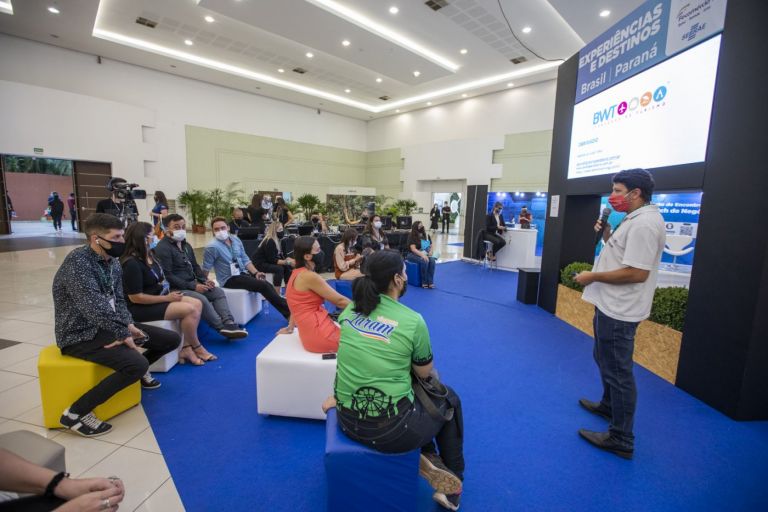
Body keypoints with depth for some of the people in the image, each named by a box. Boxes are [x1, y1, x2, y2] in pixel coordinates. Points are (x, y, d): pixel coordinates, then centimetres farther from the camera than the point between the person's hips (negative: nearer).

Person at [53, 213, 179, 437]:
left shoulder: (112, 260, 5)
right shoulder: (77, 262, -23)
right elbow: (96, 309, -29)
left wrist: (128, 325, -9)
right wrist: (124, 333, -21)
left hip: (110, 325, 8)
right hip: (81, 335, -8)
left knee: (172, 339, 4)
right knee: (137, 364, -30)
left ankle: (138, 371, 31)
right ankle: (75, 412, -11)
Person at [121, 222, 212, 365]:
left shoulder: (149, 255, 8)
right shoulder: (132, 264, -21)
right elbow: (135, 297, -22)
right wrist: (167, 298, -18)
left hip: (160, 297, 10)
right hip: (141, 308, -10)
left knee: (197, 304, -6)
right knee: (190, 310, -23)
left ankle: (186, 348, -7)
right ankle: (197, 348, -1)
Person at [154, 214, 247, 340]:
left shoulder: (186, 245, 18)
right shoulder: (162, 248, -12)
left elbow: (195, 266, 23)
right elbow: (167, 276, -19)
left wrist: (205, 279, 2)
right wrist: (193, 286, -21)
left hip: (191, 284, 9)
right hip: (176, 289, -9)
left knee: (218, 292, -8)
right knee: (201, 299, -30)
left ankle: (229, 323, -20)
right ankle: (223, 328, -22)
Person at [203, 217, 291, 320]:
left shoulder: (236, 240, 5)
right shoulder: (212, 247, -14)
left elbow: (245, 259, 11)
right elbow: (205, 269, -7)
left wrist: (255, 272, 0)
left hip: (243, 273, 6)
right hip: (229, 279, -6)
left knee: (267, 285, -16)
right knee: (263, 286, -21)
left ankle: (288, 314, -17)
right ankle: (289, 311, -16)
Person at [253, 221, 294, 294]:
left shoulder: (277, 240, 6)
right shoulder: (269, 241, -22)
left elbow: (281, 255, 7)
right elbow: (272, 260, -25)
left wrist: (290, 260, -10)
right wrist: (287, 262, -27)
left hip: (268, 262, 9)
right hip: (260, 264, -9)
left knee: (288, 267, -4)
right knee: (279, 269, -29)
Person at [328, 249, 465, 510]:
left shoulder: (348, 311, -2)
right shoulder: (413, 321, -17)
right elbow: (425, 373, -2)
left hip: (348, 420, 6)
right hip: (393, 429, -5)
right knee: (448, 398, 25)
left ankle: (427, 459, 29)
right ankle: (452, 481, 39)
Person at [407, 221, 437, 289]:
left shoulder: (426, 235, 10)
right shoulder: (412, 236, -7)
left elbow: (431, 246, 16)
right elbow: (413, 249, -17)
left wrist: (431, 251, -7)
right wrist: (422, 255, -29)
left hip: (425, 254, 5)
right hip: (414, 255, -5)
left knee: (432, 260, -27)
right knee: (425, 261, -34)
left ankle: (430, 282, -26)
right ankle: (424, 282, -23)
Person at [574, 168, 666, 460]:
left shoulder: (644, 223, -21)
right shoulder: (635, 220, 12)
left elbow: (637, 272, -27)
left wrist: (593, 277, -18)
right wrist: (607, 234, 6)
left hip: (619, 311, -11)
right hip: (611, 305, 11)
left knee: (617, 371, 0)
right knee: (606, 361, 26)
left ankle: (621, 440, 15)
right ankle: (608, 405, 47)